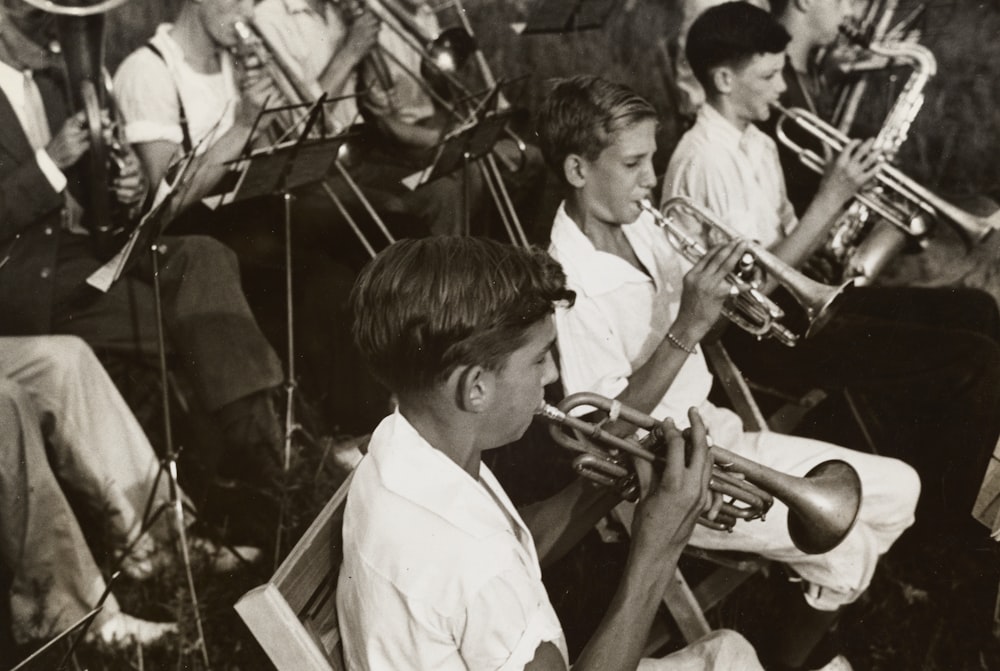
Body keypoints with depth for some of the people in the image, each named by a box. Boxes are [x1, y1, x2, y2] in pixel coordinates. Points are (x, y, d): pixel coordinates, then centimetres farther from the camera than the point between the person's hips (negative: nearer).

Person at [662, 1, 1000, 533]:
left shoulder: (756, 144, 11)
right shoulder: (704, 160, -19)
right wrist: (831, 198, -21)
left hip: (799, 302, 10)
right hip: (762, 335, -10)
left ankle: (932, 489, 11)